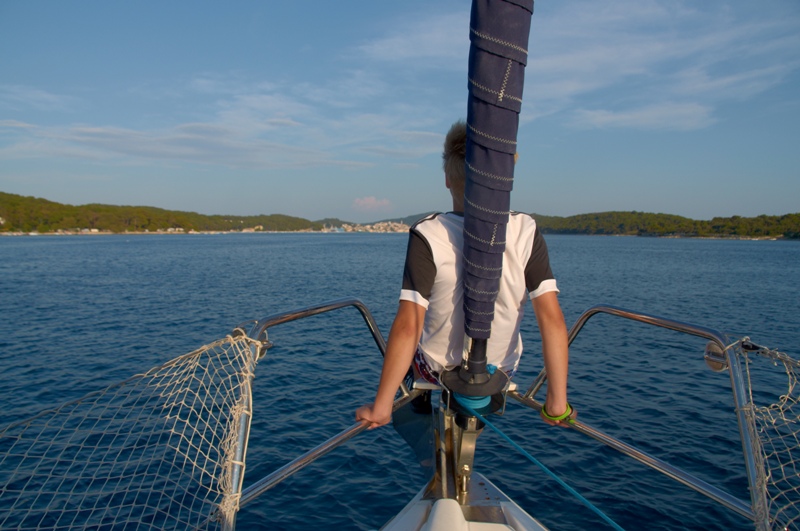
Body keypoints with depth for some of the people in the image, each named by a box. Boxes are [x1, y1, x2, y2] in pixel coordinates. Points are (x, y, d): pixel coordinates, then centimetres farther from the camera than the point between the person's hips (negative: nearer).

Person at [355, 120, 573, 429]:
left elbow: (407, 326, -29)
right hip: (502, 371, 3)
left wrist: (380, 407, -22)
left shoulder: (427, 236, -25)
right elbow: (552, 318, -21)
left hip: (437, 368, -2)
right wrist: (558, 403, -14)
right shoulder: (526, 232, -18)